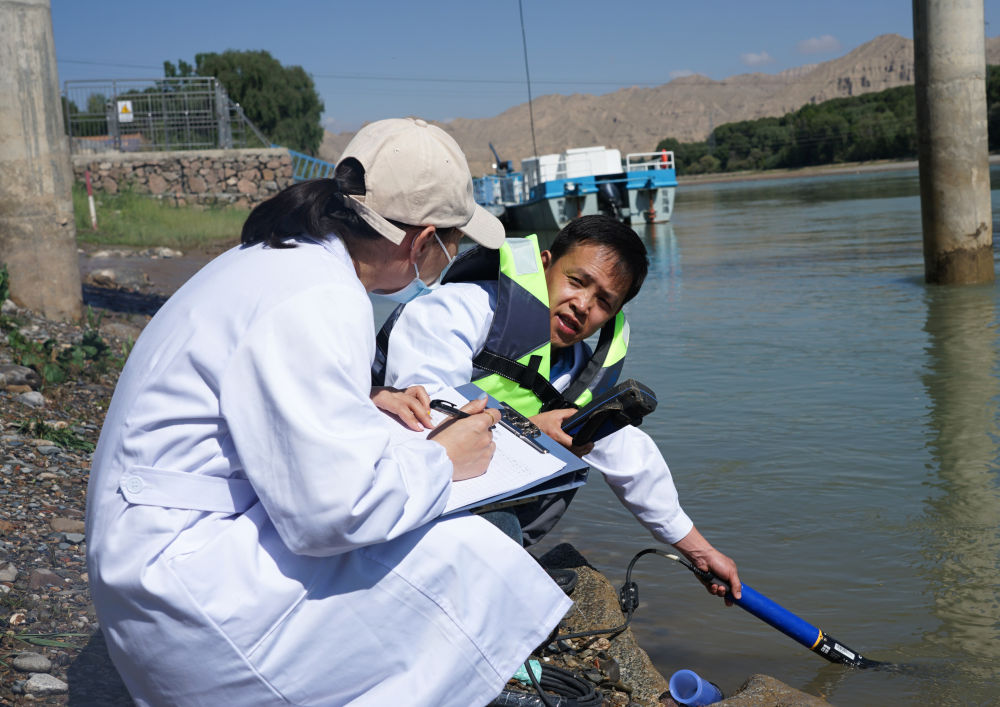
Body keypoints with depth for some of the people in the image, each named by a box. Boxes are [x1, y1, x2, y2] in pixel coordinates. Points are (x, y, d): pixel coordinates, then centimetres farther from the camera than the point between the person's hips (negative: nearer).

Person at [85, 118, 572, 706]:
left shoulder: (282, 256, 9)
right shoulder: (320, 304, -23)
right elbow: (337, 510, -28)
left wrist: (363, 405, 11)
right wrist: (443, 460, -12)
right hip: (185, 583, -11)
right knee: (457, 562, -18)